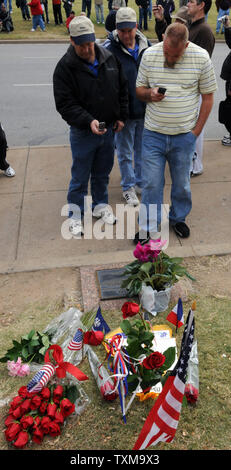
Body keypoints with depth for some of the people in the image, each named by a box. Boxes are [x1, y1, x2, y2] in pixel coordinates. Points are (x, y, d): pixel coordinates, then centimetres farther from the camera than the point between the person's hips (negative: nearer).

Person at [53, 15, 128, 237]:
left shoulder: (109, 58, 2)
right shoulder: (65, 67, -12)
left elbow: (122, 89, 12)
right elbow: (65, 104, -16)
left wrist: (121, 117, 5)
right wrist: (88, 121, -28)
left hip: (109, 129, 4)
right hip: (82, 133, -4)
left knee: (102, 173, 18)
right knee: (80, 177, 6)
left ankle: (100, 205, 39)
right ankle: (75, 215, 23)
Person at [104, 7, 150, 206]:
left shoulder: (146, 46, 2)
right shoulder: (110, 49, -12)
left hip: (145, 110, 5)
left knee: (142, 149, 17)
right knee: (125, 153, 8)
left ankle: (141, 182, 35)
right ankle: (128, 187, 25)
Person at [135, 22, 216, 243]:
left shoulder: (201, 57, -5)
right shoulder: (149, 54, -1)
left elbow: (208, 96, 2)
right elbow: (139, 88, 9)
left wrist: (197, 130, -2)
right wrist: (149, 93, -15)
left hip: (184, 135, 0)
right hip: (153, 134, 1)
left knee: (181, 182, 12)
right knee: (151, 183, 2)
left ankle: (178, 218, 35)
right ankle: (148, 228, 17)